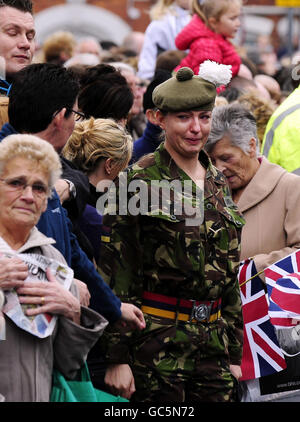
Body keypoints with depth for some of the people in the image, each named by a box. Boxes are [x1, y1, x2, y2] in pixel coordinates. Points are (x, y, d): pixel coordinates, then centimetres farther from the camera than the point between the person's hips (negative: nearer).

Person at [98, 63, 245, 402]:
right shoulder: (138, 181, -6)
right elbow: (115, 274, -9)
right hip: (157, 337, -6)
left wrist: (234, 352, 16)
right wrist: (116, 356, -14)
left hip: (213, 336, 6)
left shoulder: (217, 183, 13)